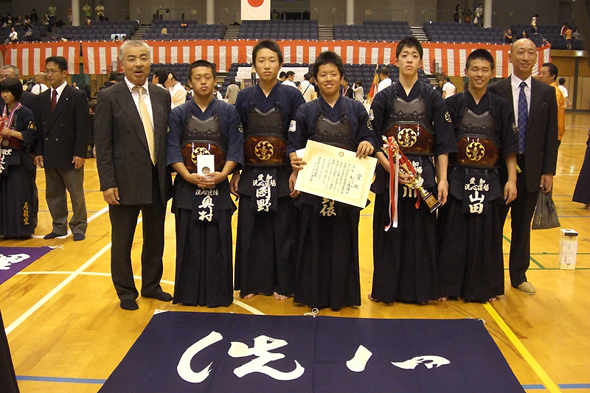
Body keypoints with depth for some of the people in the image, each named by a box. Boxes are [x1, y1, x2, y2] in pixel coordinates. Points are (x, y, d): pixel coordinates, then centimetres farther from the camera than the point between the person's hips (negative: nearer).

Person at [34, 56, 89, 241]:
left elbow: (83, 128, -9)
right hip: (50, 156, 5)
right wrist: (39, 152, 4)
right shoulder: (42, 98, 10)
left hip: (70, 155, -5)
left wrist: (80, 153, -14)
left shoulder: (77, 96, -6)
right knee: (53, 194, 11)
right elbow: (39, 127, 12)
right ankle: (59, 227, 23)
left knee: (76, 194, 4)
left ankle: (79, 227, 17)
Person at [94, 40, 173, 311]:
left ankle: (151, 285, 33)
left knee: (155, 238, 15)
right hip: (125, 182, -4)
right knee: (122, 241, 9)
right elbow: (102, 144, -8)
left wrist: (169, 173, 5)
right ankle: (125, 291, 26)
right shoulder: (109, 97, -6)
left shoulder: (162, 95, 6)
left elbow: (167, 136, 8)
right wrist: (107, 183, -13)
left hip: (158, 181, 4)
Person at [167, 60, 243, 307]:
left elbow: (235, 149, 0)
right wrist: (188, 175, -16)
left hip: (218, 186, 0)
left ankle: (218, 294, 12)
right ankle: (189, 294, 16)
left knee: (218, 241, 1)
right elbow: (173, 150, 0)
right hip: (187, 186, 1)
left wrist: (223, 174, -17)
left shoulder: (229, 113, 5)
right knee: (189, 242, 4)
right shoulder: (178, 114, 6)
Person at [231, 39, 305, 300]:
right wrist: (235, 173, 2)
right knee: (251, 230, 6)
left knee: (283, 230, 3)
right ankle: (251, 283, 19)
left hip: (282, 175, -2)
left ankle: (282, 284, 16)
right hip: (251, 175, 2)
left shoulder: (291, 95, -1)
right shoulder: (244, 97, 6)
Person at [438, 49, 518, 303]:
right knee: (454, 234, 3)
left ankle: (485, 287, 21)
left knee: (487, 235, 7)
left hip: (489, 180, 1)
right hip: (458, 179, -1)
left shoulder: (501, 107, 4)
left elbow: (509, 147, 3)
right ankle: (449, 285, 16)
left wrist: (511, 180, -5)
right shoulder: (452, 104, 1)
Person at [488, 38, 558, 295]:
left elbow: (551, 135, 5)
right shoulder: (495, 90, -3)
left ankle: (519, 276, 25)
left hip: (531, 169, 2)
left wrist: (548, 171, 0)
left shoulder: (546, 93, 5)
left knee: (523, 225, 12)